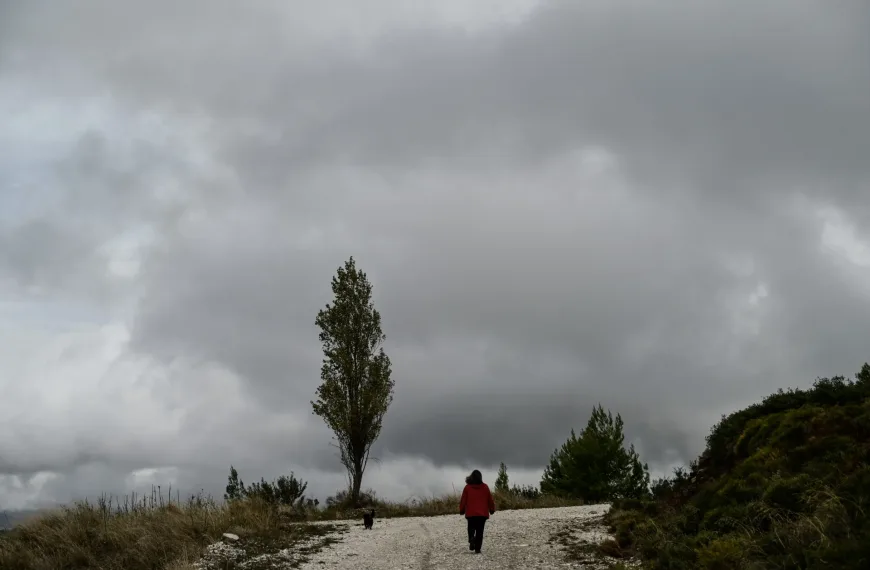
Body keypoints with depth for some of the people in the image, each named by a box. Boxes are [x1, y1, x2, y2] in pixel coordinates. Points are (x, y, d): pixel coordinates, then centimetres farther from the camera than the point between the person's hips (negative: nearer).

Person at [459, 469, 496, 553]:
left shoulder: (467, 487, 0)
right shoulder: (485, 487, 2)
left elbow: (463, 500, 2)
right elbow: (490, 499, 7)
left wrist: (461, 510, 13)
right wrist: (492, 509, 19)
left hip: (471, 513, 0)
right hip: (483, 513, 1)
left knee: (471, 529, 11)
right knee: (480, 531, 4)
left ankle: (471, 538, -20)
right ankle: (477, 549, -3)